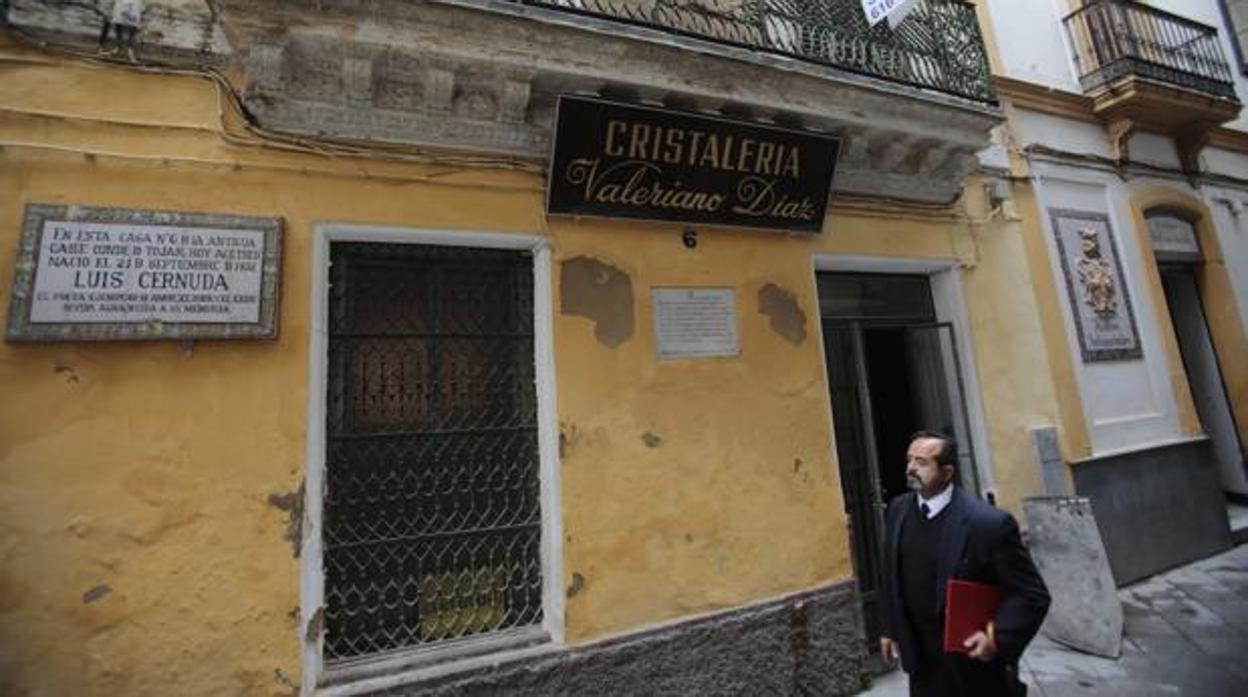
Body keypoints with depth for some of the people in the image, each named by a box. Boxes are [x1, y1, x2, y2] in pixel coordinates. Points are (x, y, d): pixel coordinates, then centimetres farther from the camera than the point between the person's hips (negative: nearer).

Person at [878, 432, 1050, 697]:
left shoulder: (990, 523, -22)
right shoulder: (898, 510, -5)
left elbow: (1032, 594, -14)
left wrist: (997, 636, -24)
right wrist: (890, 628, 9)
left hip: (977, 666, -4)